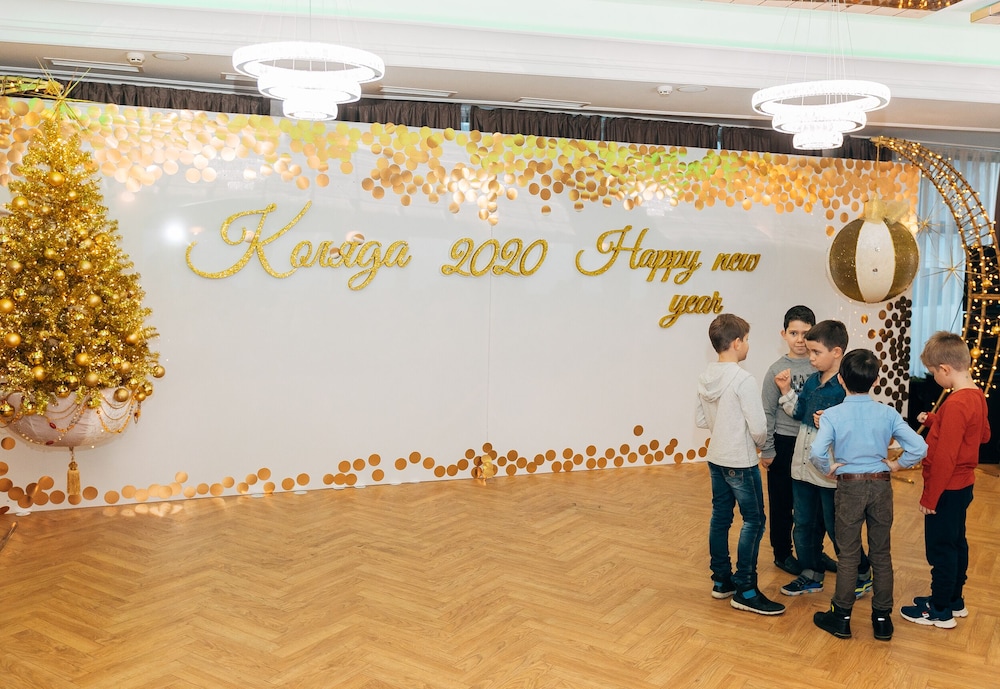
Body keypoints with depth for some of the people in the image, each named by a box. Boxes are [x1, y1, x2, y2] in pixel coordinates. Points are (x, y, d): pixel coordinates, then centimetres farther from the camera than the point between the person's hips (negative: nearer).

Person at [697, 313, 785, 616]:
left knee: (720, 517, 14)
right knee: (753, 521, 2)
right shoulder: (743, 380, -21)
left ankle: (721, 580, 25)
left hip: (715, 459, 8)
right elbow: (758, 427, -20)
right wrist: (759, 444, 0)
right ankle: (745, 591, 5)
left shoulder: (705, 378, 2)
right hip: (741, 462, -8)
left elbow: (701, 420, 10)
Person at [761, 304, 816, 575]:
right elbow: (767, 413, -5)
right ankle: (782, 553, 24)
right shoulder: (777, 370, -7)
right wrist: (767, 450, -6)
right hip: (785, 443, -2)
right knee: (782, 502, 9)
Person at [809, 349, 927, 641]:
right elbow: (918, 447, -12)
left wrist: (829, 469, -7)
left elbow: (817, 452, -26)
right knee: (881, 554, 13)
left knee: (848, 554, 9)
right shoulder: (888, 413, -6)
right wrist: (897, 464, 3)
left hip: (849, 487, -2)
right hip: (881, 485, 2)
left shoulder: (832, 415, -13)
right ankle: (882, 619, 23)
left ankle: (842, 618, 18)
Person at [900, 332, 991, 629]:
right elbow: (984, 434, 19)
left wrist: (929, 496, -18)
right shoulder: (977, 396, 2)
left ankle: (940, 611, 16)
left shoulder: (955, 404, -26)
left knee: (940, 548, 3)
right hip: (963, 484, 9)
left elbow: (945, 457, -26)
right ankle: (955, 601, 34)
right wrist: (935, 421, 12)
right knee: (956, 542, 20)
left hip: (947, 489, -9)